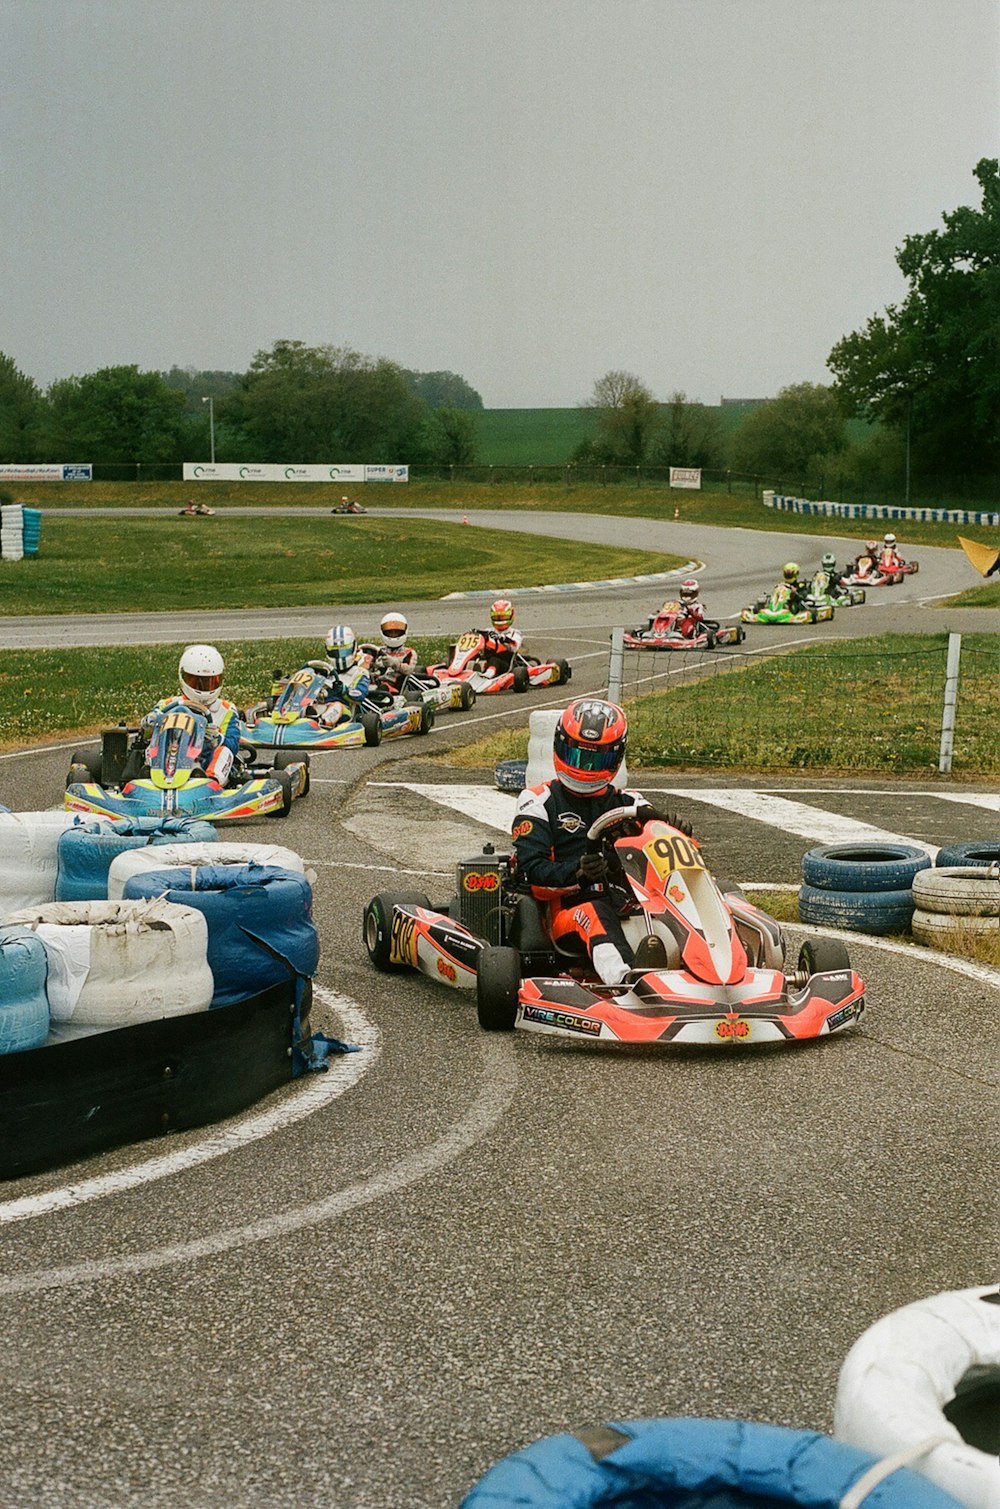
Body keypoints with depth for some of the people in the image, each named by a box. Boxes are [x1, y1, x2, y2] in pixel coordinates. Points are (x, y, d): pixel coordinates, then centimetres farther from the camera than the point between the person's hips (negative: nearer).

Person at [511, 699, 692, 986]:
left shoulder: (627, 803, 21)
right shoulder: (538, 803, 8)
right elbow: (532, 872, -4)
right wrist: (577, 874, -24)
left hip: (627, 901, 4)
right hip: (568, 906, -4)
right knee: (595, 913, -38)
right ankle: (625, 978, -68)